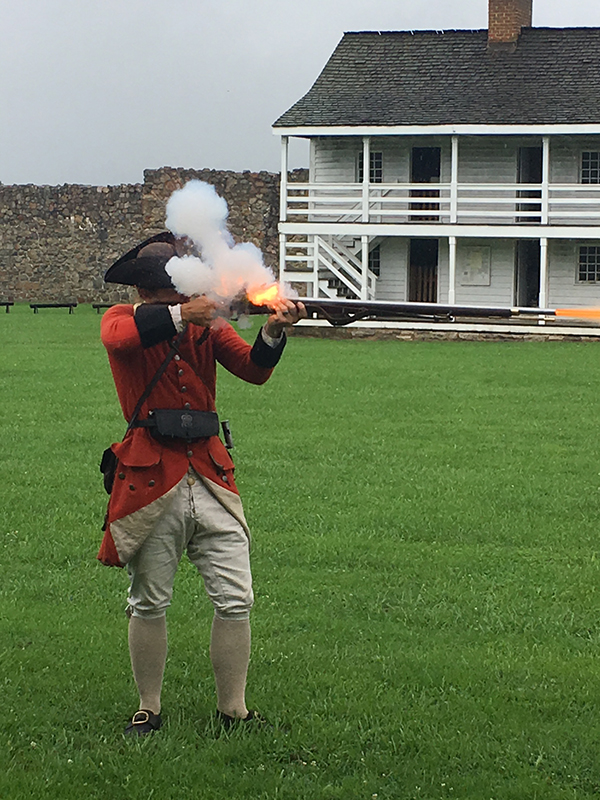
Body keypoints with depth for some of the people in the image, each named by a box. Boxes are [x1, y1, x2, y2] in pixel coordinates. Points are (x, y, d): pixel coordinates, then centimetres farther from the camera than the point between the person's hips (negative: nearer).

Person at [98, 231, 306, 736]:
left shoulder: (206, 322, 11)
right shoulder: (124, 320, 3)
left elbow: (253, 369, -5)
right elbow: (118, 337, -23)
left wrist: (273, 331, -24)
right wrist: (179, 315, -29)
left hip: (210, 477, 3)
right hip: (150, 481, -3)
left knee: (235, 600, -1)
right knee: (149, 604, 7)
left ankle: (234, 710, 10)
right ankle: (149, 709, 21)